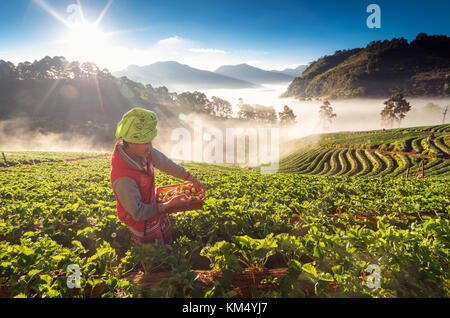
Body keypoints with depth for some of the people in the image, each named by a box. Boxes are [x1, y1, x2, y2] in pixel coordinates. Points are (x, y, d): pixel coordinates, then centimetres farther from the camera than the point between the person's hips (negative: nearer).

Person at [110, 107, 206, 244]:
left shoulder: (141, 149, -19)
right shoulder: (123, 178, -40)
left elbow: (165, 163, -2)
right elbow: (138, 213, -29)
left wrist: (192, 179, 1)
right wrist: (169, 205, -25)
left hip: (154, 205, 7)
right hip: (142, 224, -7)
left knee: (168, 243, 29)